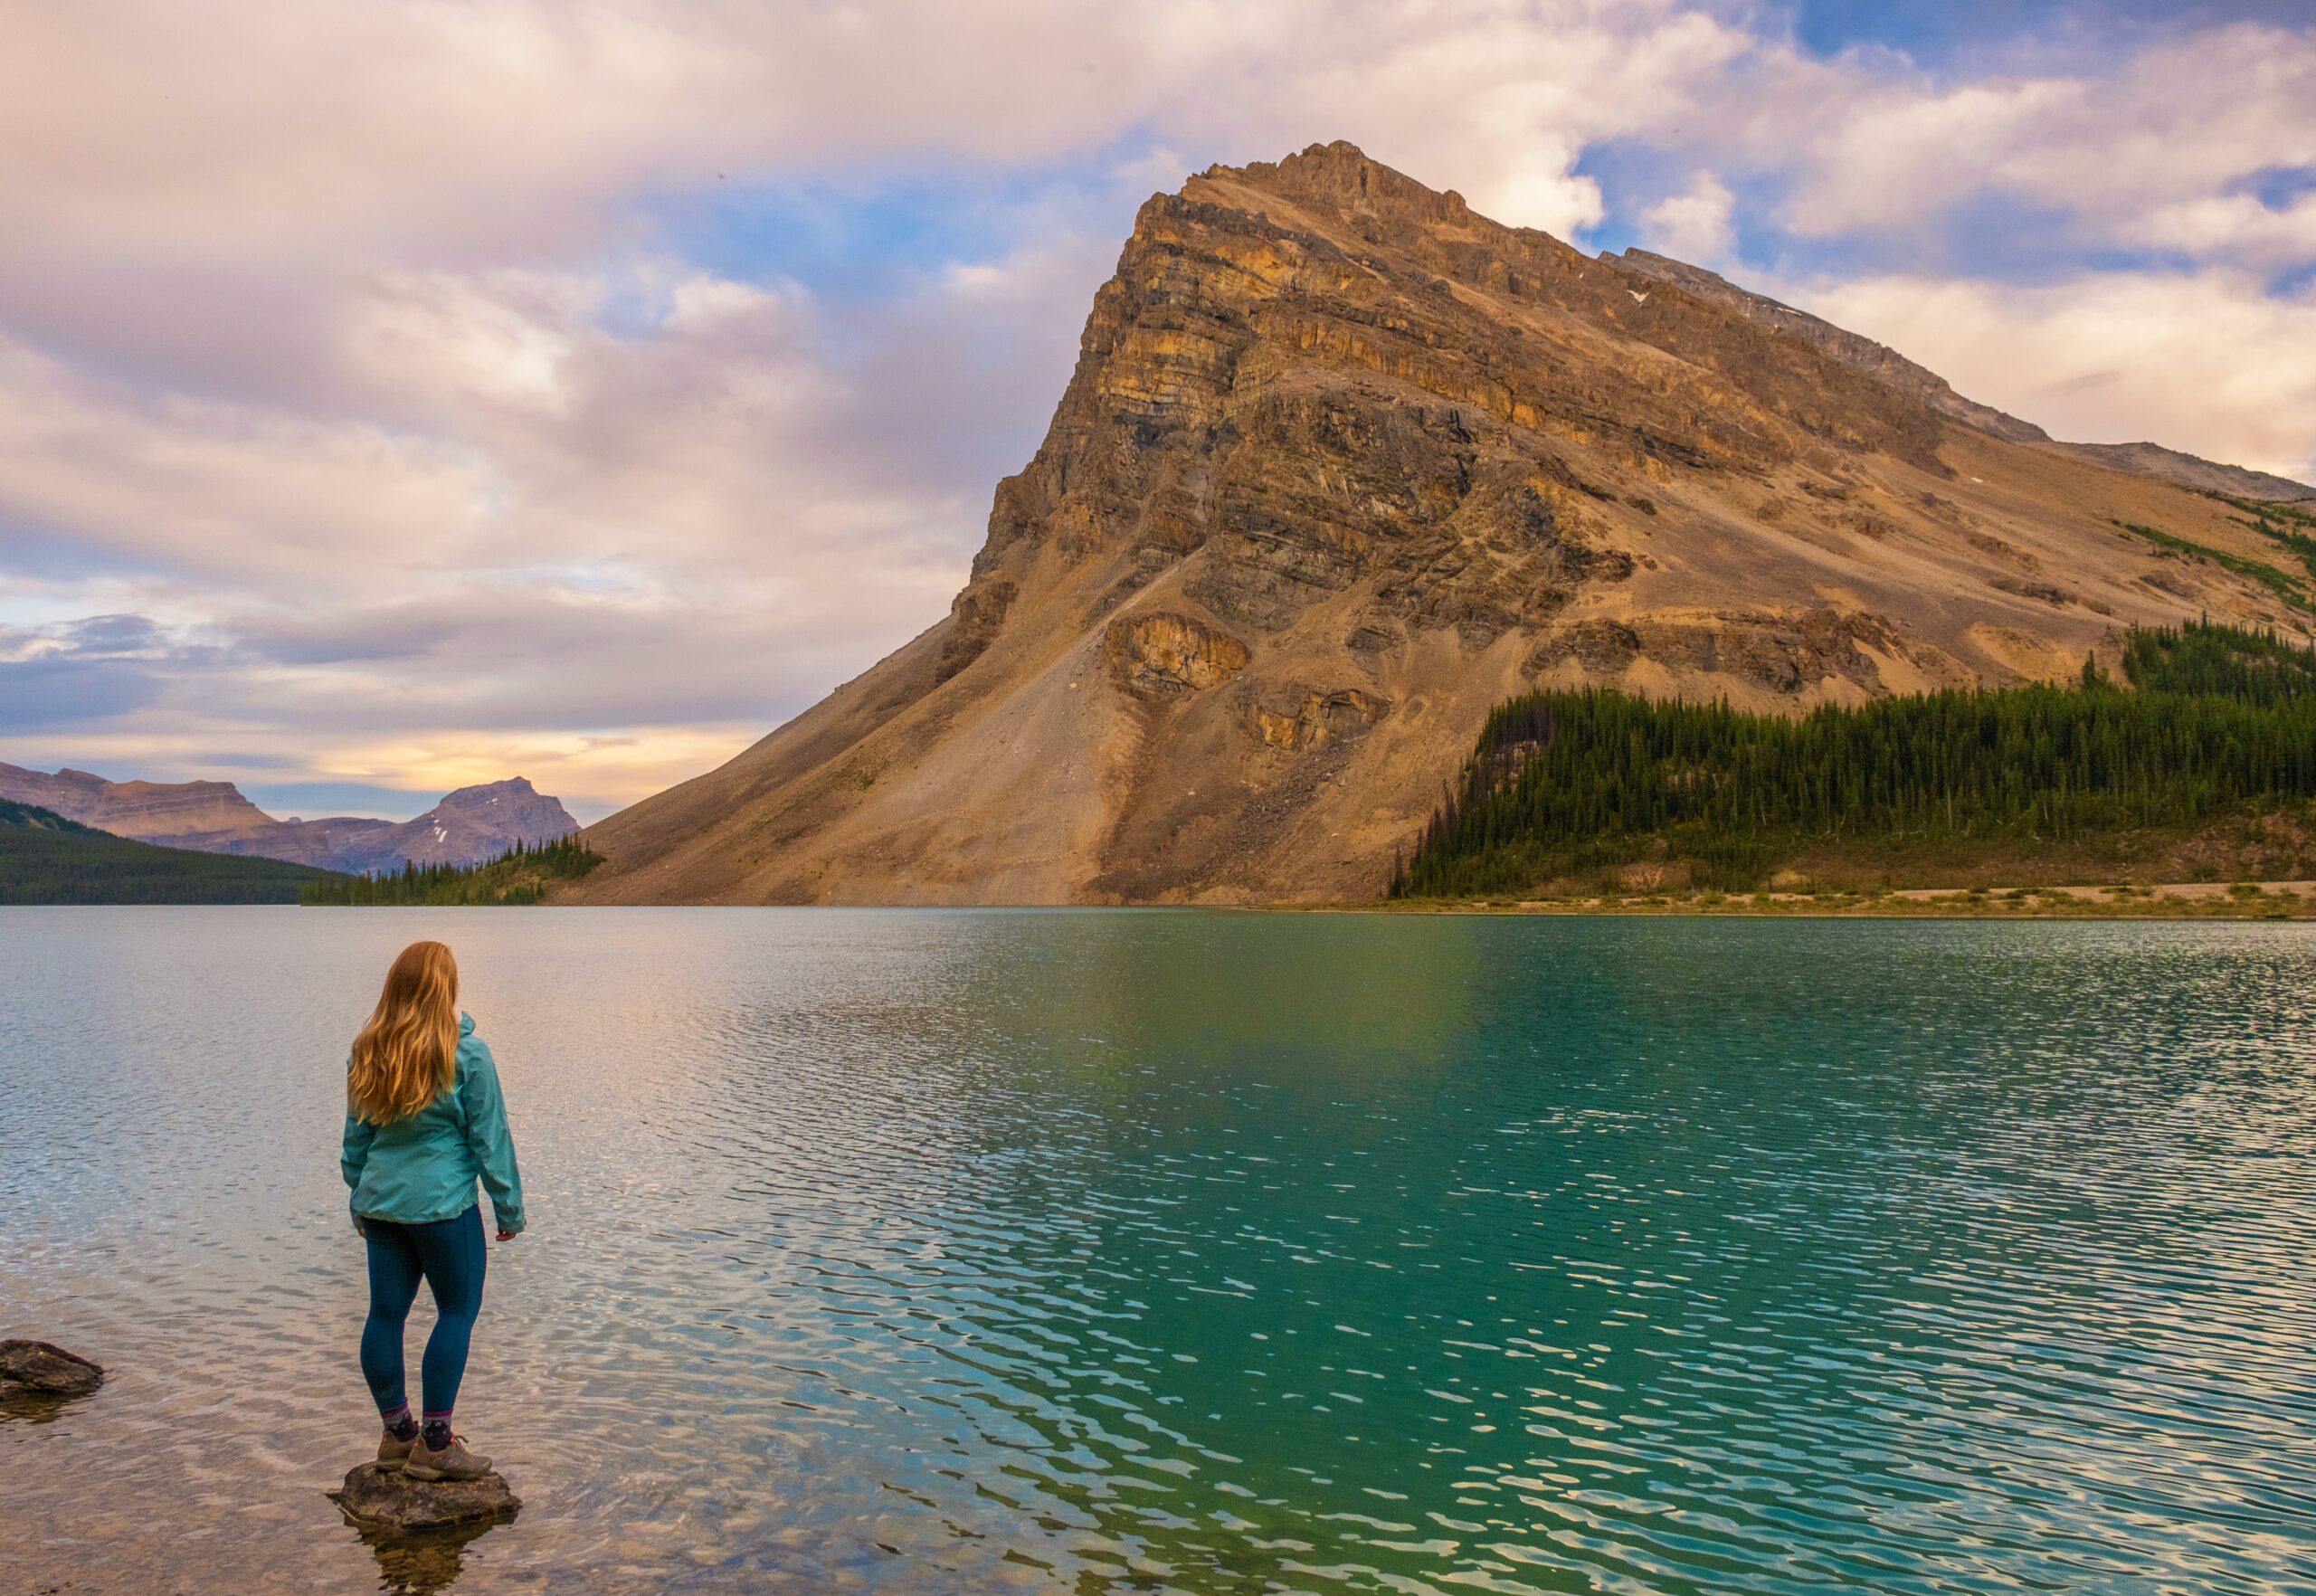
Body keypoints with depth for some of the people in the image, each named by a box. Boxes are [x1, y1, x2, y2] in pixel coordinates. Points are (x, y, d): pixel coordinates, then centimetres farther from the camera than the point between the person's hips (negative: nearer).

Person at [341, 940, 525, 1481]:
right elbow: (489, 1138, -8)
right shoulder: (466, 1055, -13)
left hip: (381, 1202, 6)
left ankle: (397, 1434, 23)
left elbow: (355, 1137, 13)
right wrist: (509, 1208, 1)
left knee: (386, 1312, 12)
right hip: (442, 1203, -6)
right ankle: (434, 1444, 5)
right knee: (458, 1310, 5)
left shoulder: (365, 1054, 4)